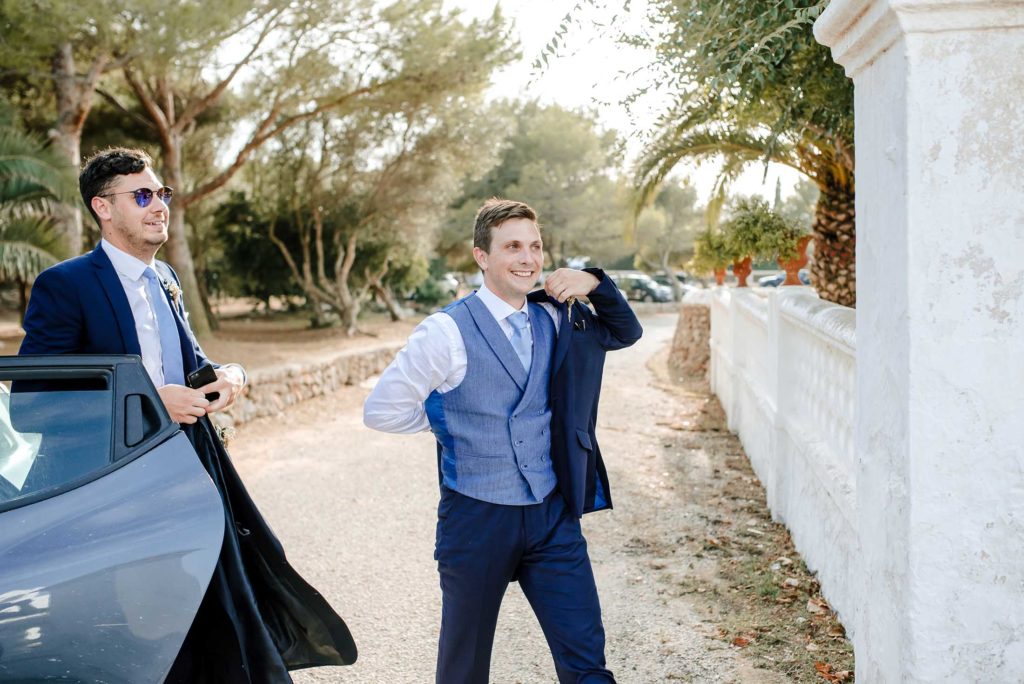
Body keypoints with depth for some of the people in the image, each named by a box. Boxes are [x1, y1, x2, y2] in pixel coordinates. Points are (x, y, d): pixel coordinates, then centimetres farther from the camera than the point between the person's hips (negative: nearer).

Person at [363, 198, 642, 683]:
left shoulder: (554, 320, 4)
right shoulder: (448, 332, -13)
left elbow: (625, 333, 18)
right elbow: (381, 411, -10)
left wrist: (594, 283, 0)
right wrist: (453, 420, 0)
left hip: (552, 515, 4)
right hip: (478, 517, -4)